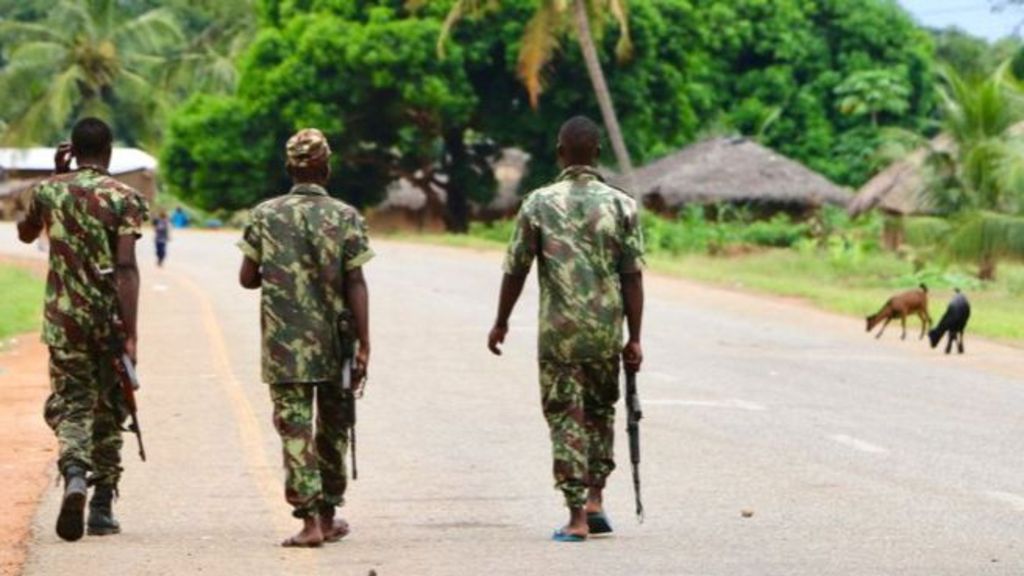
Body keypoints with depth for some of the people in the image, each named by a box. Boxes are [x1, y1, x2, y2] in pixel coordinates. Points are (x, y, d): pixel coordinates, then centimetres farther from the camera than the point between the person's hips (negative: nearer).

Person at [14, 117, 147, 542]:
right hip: (110, 320, -1)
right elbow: (125, 268, -14)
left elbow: (25, 233, 25)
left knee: (70, 404, 4)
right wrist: (130, 333, -15)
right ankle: (102, 507, 13)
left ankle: (74, 474, -27)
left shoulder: (47, 191, 3)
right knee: (109, 411, 11)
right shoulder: (123, 198, -5)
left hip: (64, 319, 1)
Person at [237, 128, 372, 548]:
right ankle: (328, 515, 25)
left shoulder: (264, 215, -1)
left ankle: (309, 518, -13)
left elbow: (247, 278, 2)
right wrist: (364, 345, -5)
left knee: (295, 428, -1)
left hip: (283, 344, -1)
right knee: (332, 427, 15)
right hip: (333, 343, 1)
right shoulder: (346, 217, -4)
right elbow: (356, 285, -7)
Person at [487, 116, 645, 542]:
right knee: (600, 410, 21)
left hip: (558, 332, -2)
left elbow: (515, 270, 0)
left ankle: (577, 517, -2)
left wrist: (501, 323, 13)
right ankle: (595, 500, 15)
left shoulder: (539, 204, -3)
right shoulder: (621, 205, -1)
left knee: (565, 418, 3)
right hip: (606, 332, 2)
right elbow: (633, 276, -3)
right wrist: (634, 338, 2)